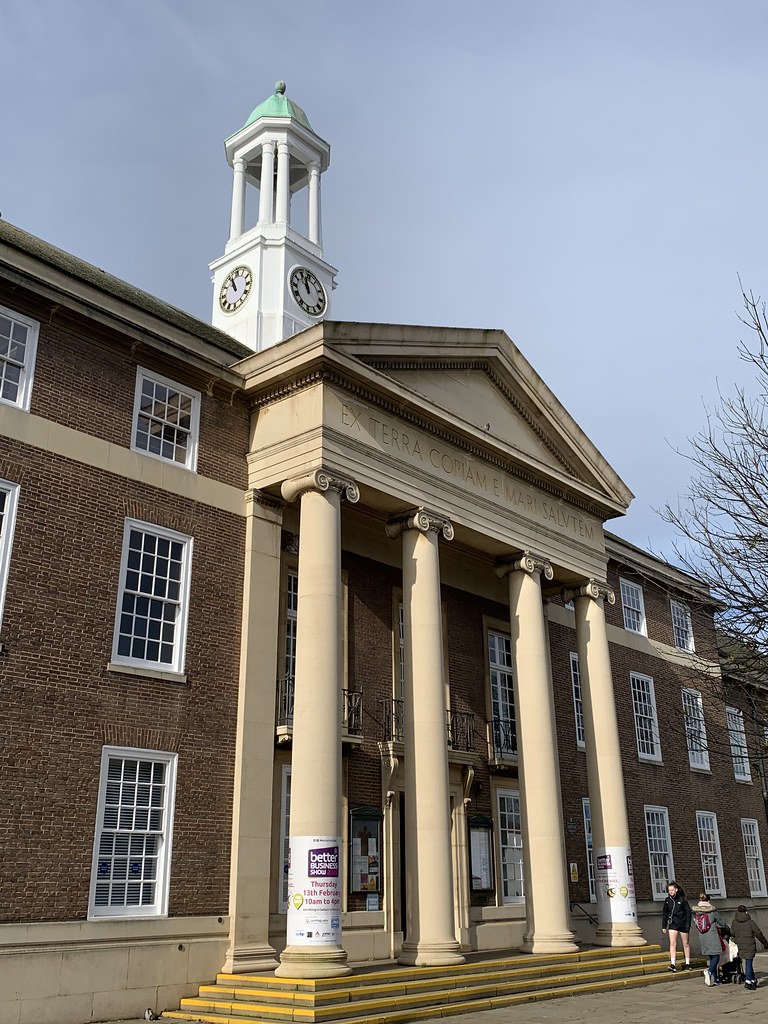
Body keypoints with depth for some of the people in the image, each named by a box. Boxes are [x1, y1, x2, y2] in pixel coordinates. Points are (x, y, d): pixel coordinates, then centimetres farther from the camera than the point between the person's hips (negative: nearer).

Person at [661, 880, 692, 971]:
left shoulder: (682, 899, -7)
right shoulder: (667, 900, 3)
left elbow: (688, 912, -4)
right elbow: (664, 913, 11)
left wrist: (688, 925, -10)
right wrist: (664, 926, 8)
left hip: (683, 924, -2)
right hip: (672, 924, 2)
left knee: (686, 944, 9)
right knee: (672, 943, -9)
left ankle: (688, 964, 22)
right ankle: (673, 964, -12)